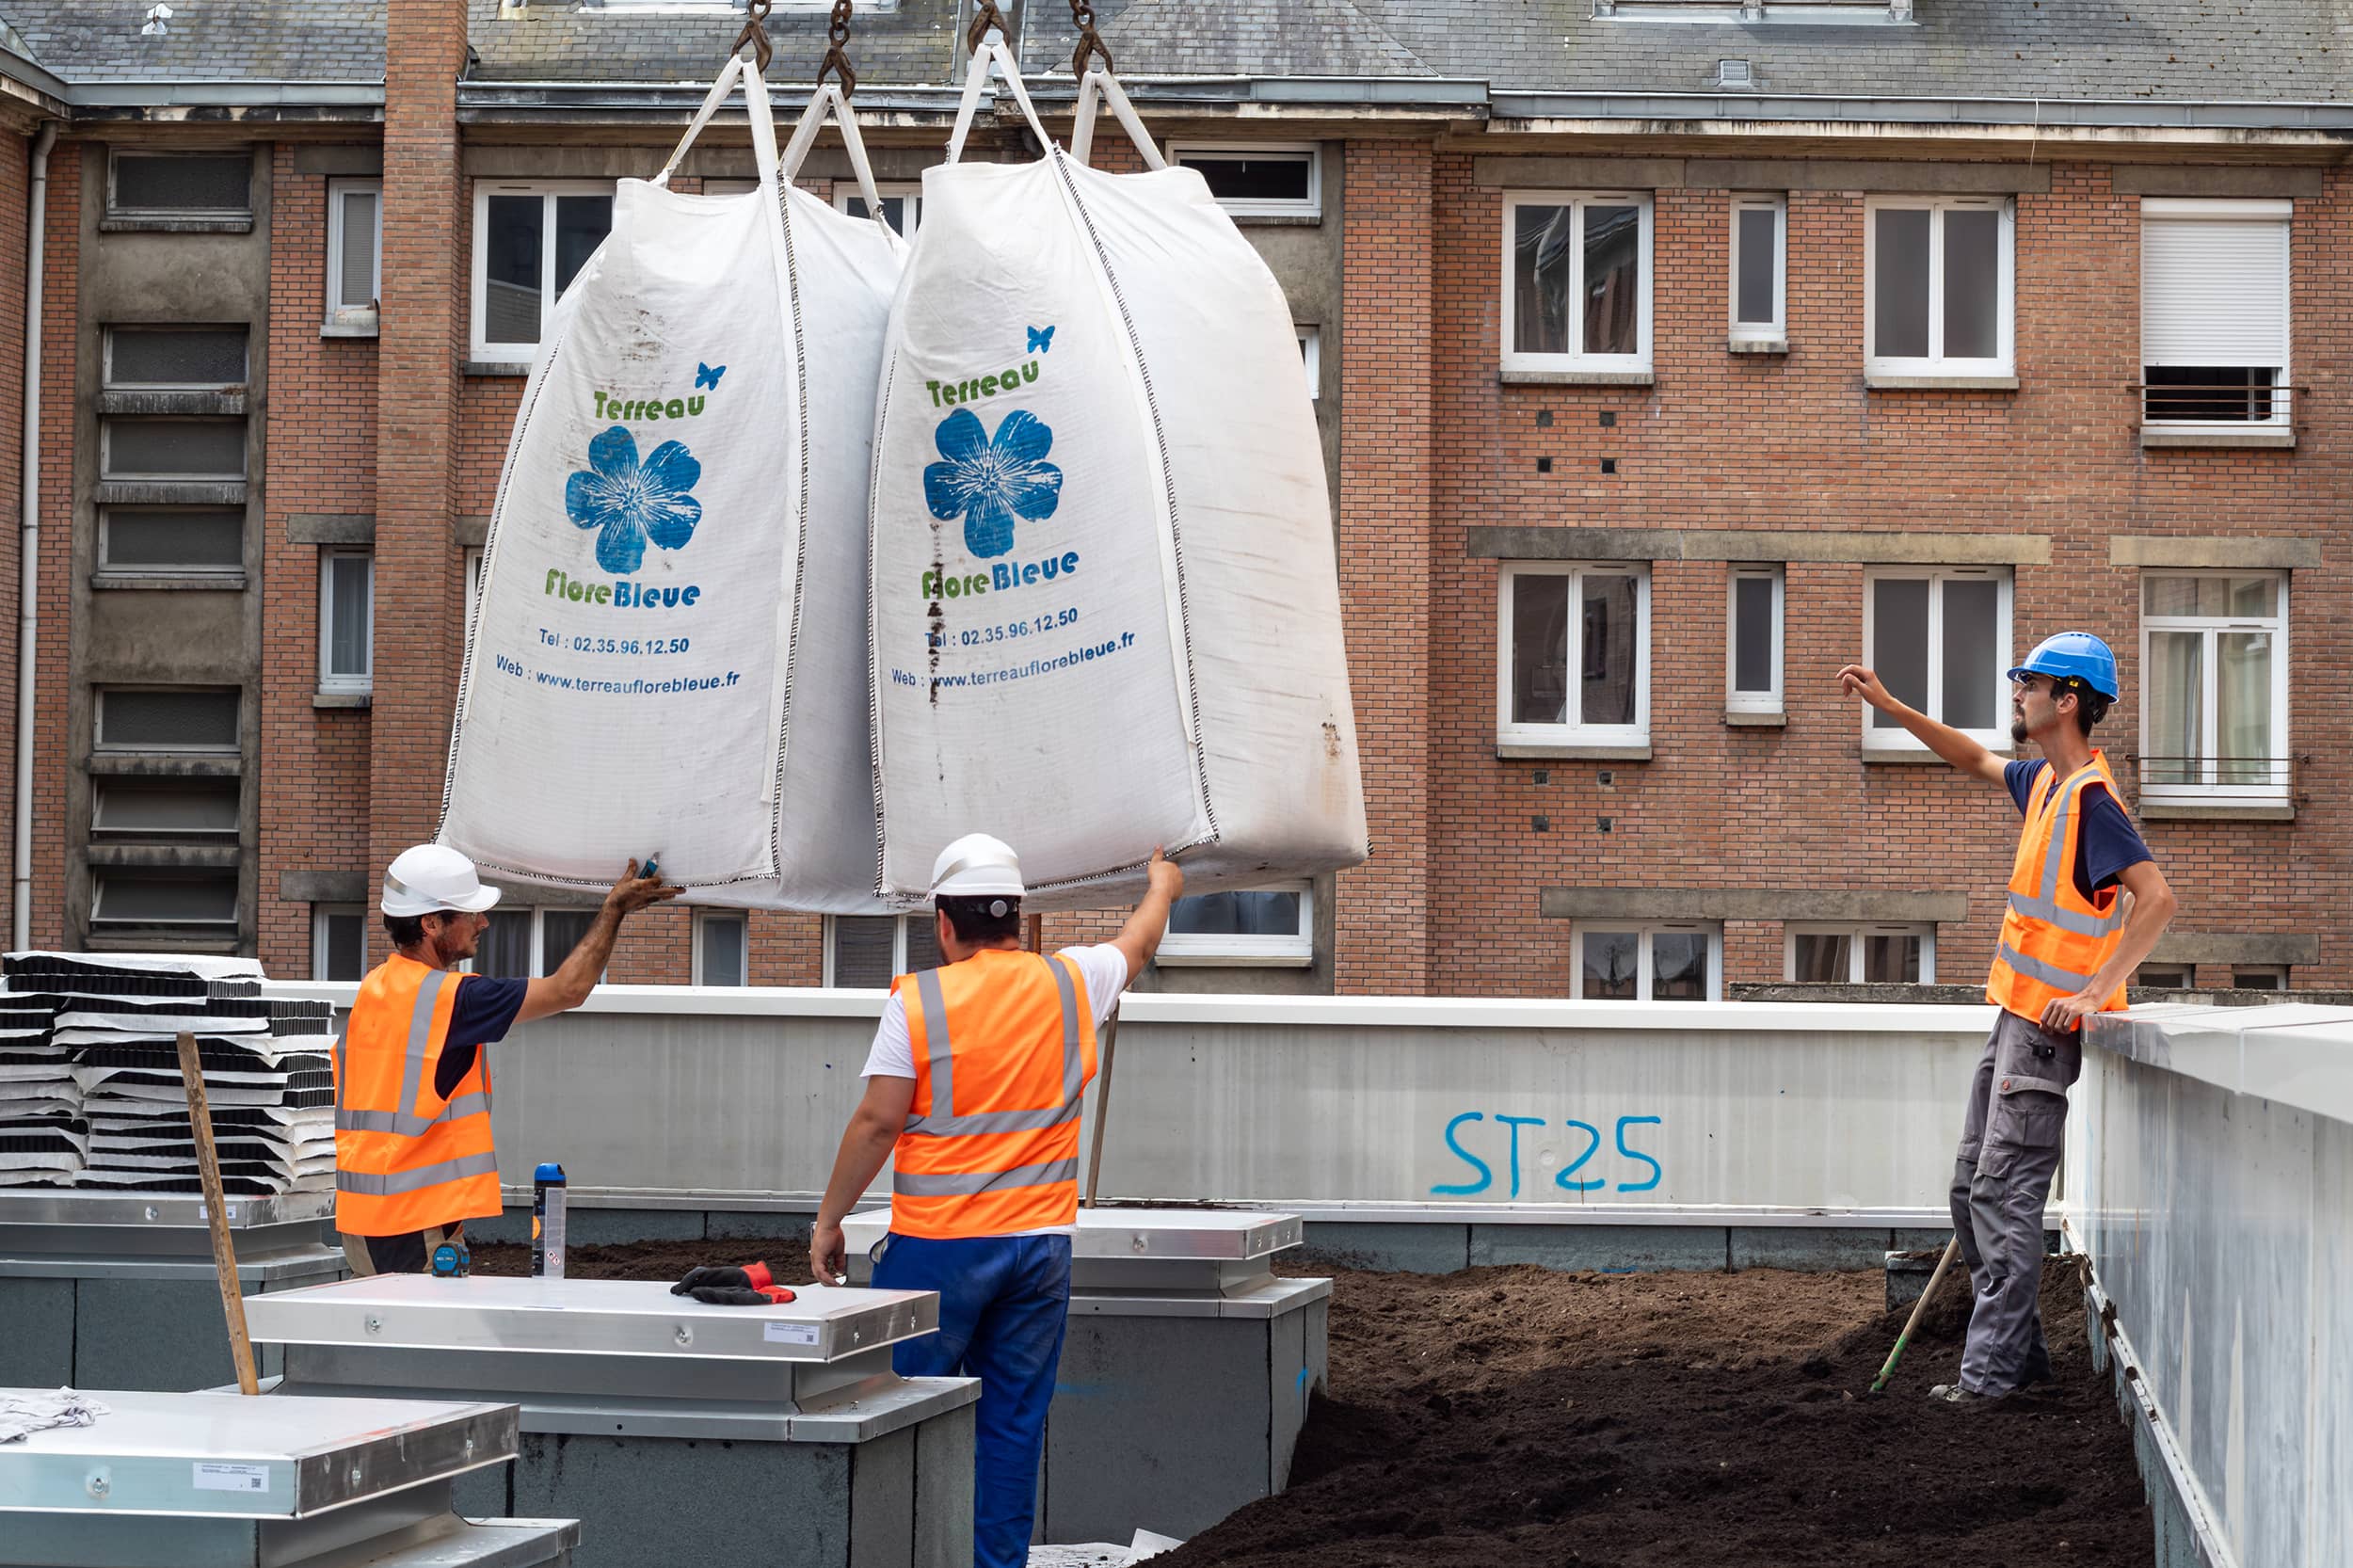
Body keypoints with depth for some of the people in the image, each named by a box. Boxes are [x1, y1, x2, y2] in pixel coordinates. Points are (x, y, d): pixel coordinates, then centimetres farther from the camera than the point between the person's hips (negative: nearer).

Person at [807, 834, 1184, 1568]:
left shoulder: (918, 999, -7)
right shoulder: (1069, 983, 4)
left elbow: (877, 1122, -8)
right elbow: (1137, 944, 26)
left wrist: (829, 1219, 2)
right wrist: (1161, 889, 47)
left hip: (938, 1245, -3)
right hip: (1040, 1242, 4)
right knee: (1014, 1421, 7)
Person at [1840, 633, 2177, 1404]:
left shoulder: (2090, 798, -18)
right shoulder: (2045, 782, 11)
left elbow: (2156, 898, -26)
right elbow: (1977, 760, 32)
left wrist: (2094, 992, -29)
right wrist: (1888, 705, 28)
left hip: (2047, 1025, -10)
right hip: (2015, 1016, 10)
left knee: (2004, 1195, -10)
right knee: (1974, 1189, 12)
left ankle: (1991, 1371, -8)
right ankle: (2019, 1353, 19)